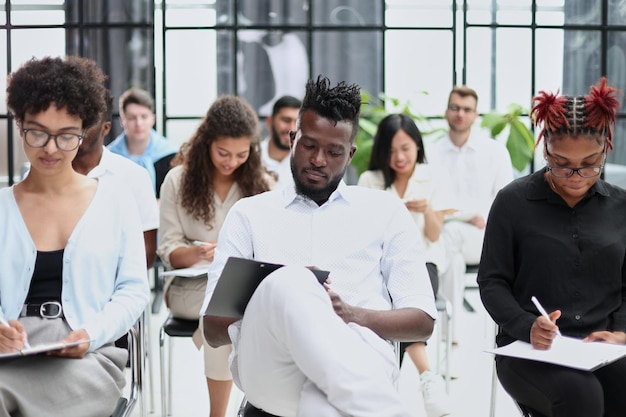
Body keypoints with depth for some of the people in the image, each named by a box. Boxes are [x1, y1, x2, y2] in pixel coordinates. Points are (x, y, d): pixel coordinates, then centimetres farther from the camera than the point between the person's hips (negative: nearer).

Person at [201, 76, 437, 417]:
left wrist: (351, 314, -8)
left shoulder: (385, 210, 21)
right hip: (268, 369, 3)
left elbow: (422, 321, 13)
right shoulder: (249, 213, 21)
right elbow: (213, 331, 14)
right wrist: (271, 303, -9)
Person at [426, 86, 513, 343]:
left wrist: (482, 219, -13)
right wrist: (466, 216, -16)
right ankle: (450, 330, -32)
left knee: (450, 234, -34)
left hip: (485, 238, 0)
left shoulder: (495, 152, 10)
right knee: (452, 255, -36)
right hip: (444, 233, 1)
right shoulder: (431, 154, 8)